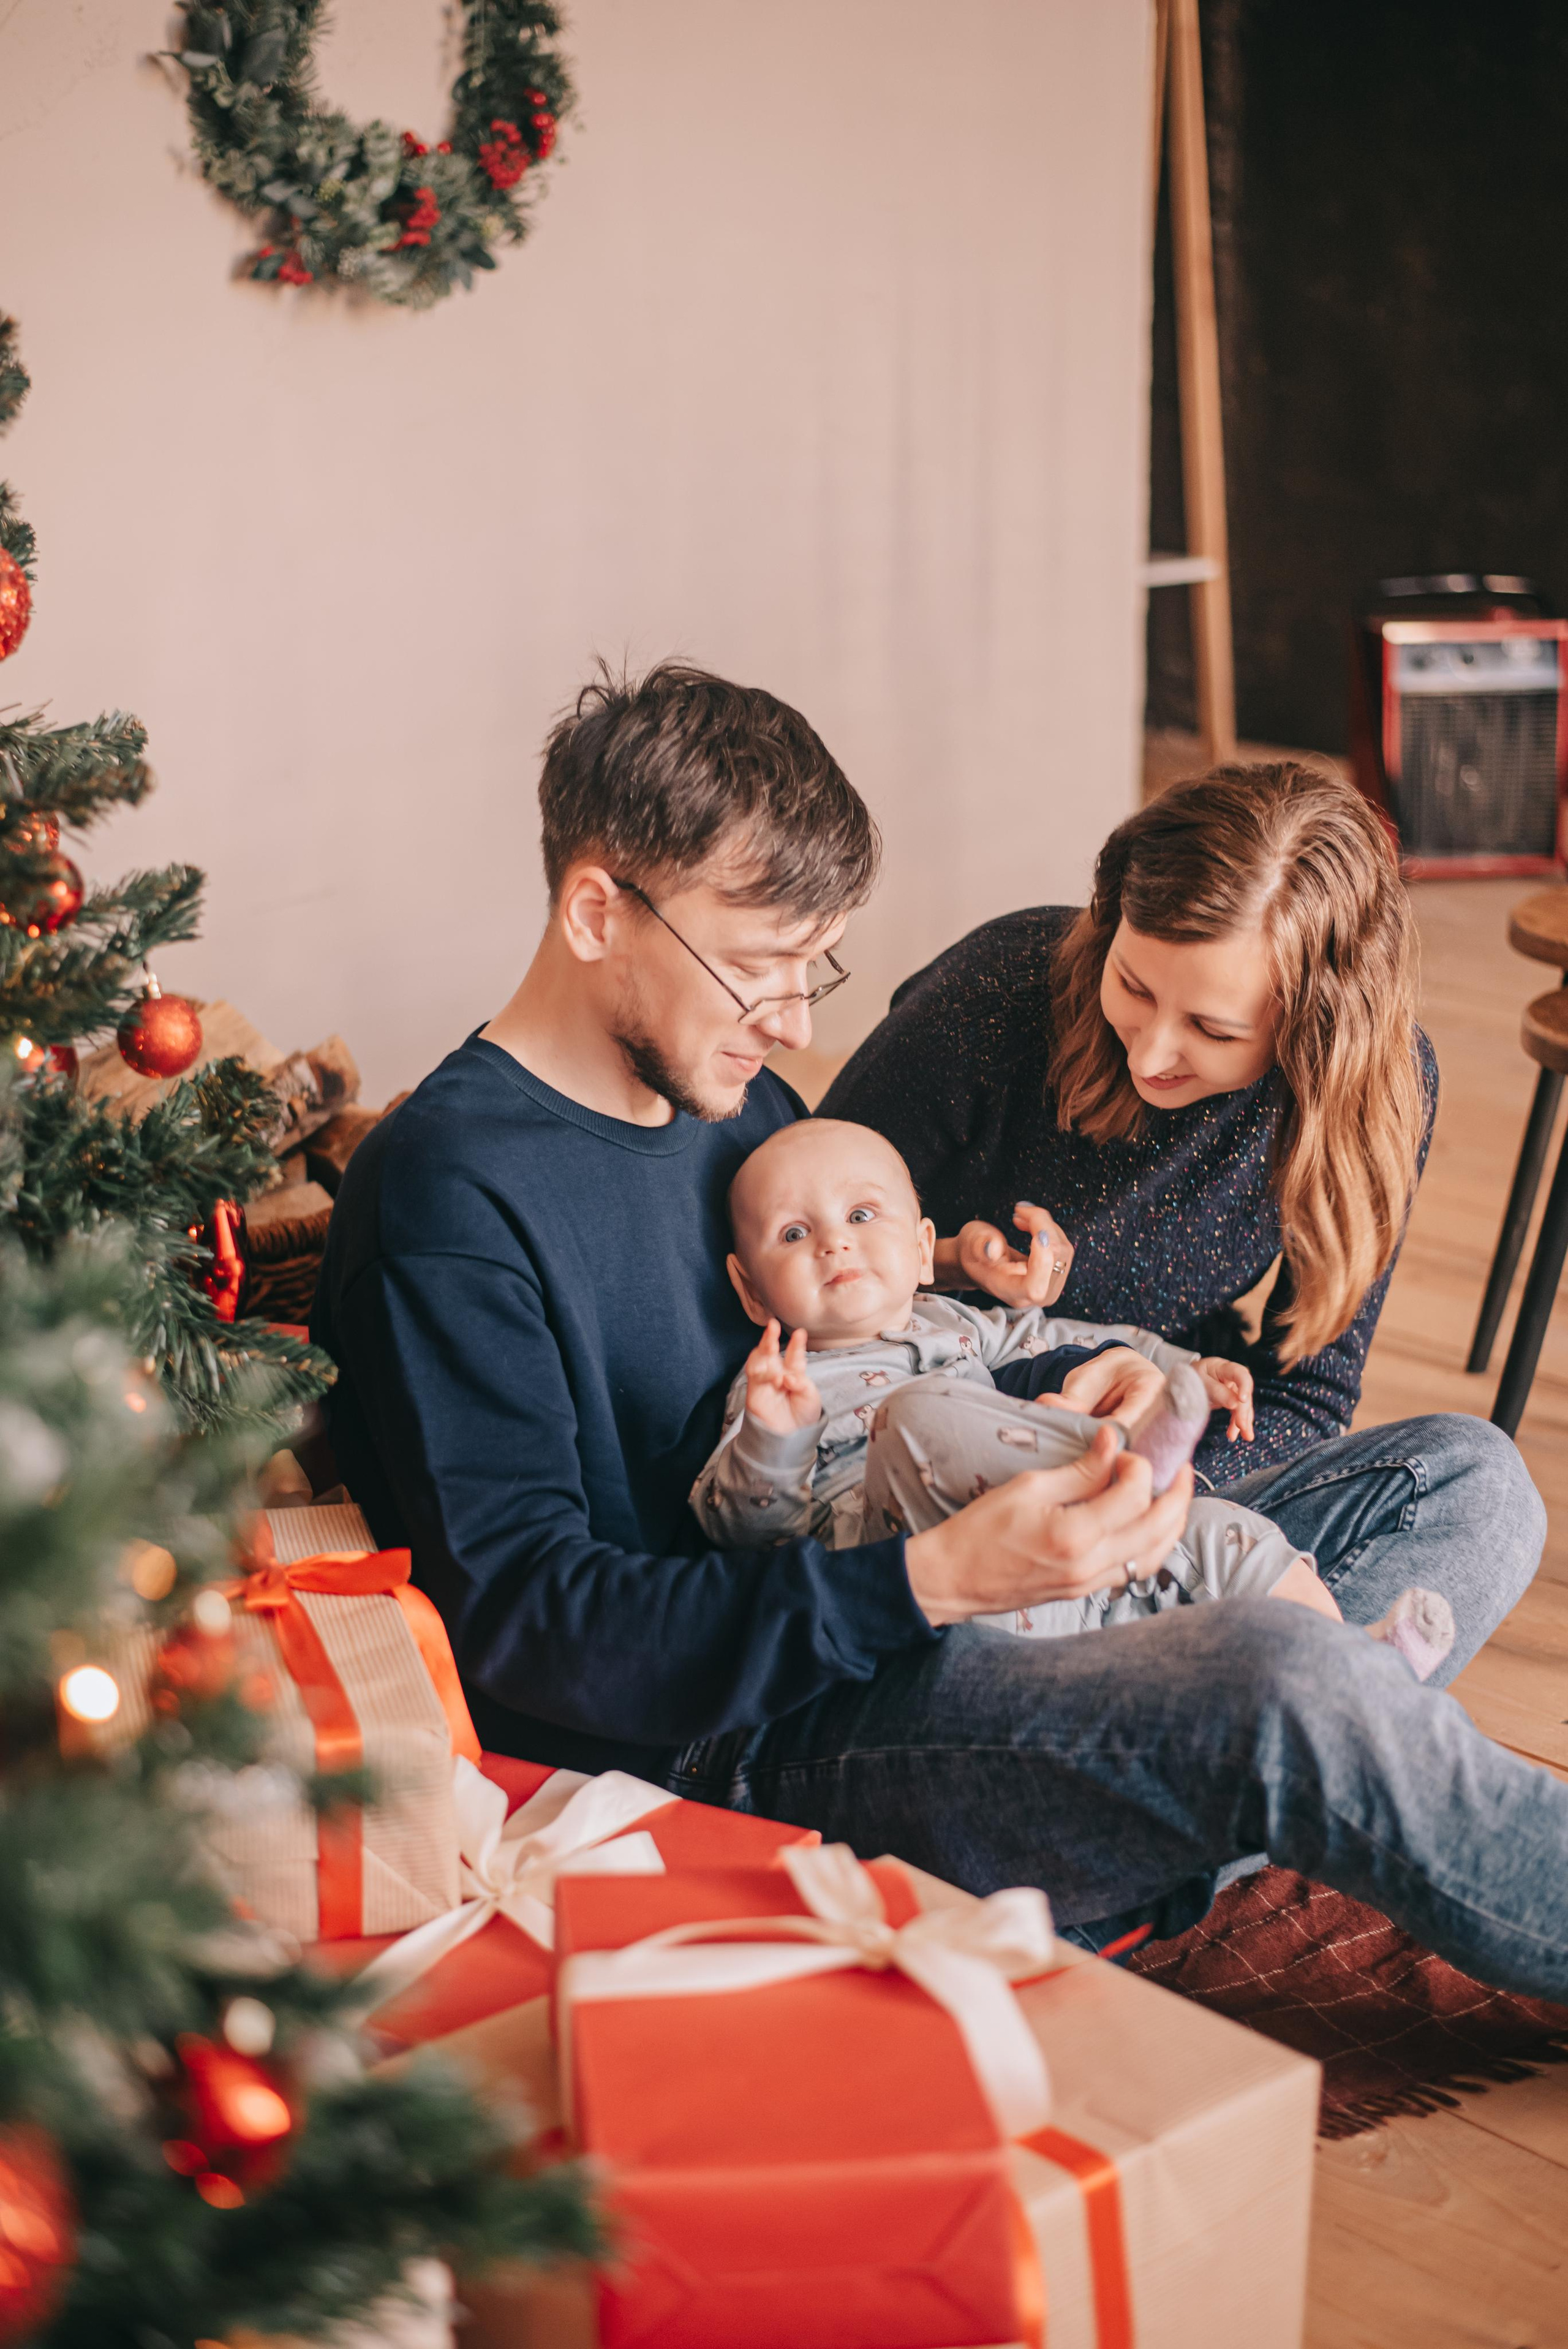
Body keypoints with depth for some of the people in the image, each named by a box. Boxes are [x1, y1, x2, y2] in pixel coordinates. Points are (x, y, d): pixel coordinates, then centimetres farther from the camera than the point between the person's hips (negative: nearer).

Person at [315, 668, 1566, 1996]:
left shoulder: (744, 1104, 16)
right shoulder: (440, 1193, -11)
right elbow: (522, 1619, -19)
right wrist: (933, 1581, -28)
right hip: (741, 1752, -9)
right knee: (1291, 1686, -31)